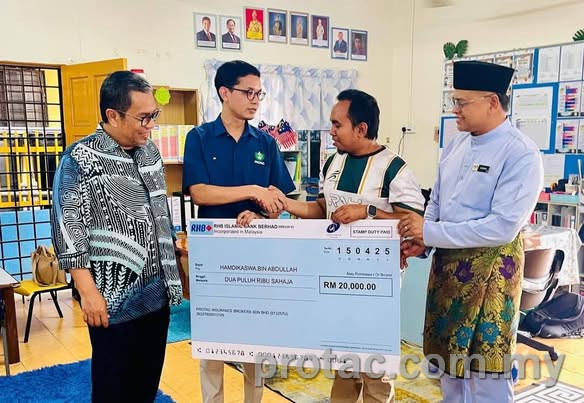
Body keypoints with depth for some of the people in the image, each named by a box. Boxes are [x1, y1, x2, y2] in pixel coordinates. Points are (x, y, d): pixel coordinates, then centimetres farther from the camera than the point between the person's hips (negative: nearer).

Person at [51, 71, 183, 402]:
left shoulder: (150, 151, 8)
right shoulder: (80, 160, -12)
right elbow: (68, 229, -14)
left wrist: (176, 246, 17)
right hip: (114, 299, -6)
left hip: (158, 292, 6)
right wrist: (88, 292, -16)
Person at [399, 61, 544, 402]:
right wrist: (422, 241, -5)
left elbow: (503, 226, -23)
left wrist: (431, 233, -21)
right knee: (449, 356, 19)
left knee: (485, 366, 6)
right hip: (448, 260, 7)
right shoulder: (456, 145, 6)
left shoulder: (521, 153, -17)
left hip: (489, 265, -7)